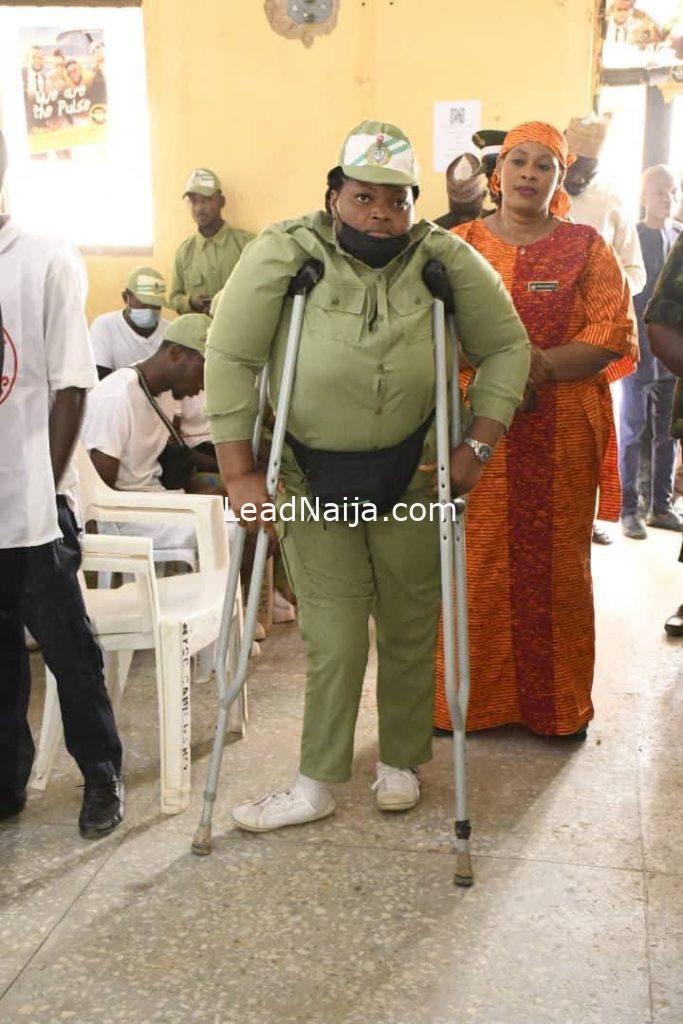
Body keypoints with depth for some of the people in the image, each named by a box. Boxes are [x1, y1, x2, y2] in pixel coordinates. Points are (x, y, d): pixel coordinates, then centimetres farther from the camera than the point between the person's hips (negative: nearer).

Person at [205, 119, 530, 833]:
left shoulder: (446, 261, -8)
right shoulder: (283, 254, -14)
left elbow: (506, 347, 0)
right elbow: (230, 358, -13)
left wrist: (477, 446, -9)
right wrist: (239, 473, -15)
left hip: (410, 478, 2)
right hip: (311, 480, -1)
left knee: (410, 630, 13)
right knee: (333, 643, 2)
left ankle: (400, 762, 34)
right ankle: (315, 784, 20)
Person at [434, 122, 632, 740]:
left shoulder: (586, 247, 8)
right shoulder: (461, 245, 9)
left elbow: (612, 335, -3)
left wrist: (541, 365, -18)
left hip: (561, 433, 0)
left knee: (554, 561, 4)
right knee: (476, 558, 0)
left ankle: (558, 703, 19)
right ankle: (468, 697, 15)